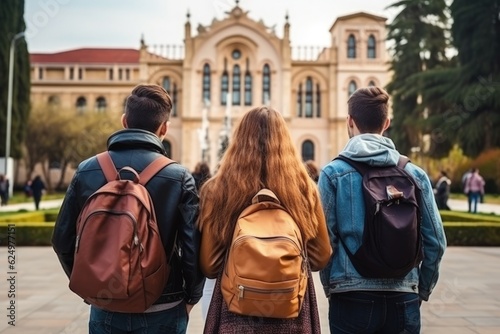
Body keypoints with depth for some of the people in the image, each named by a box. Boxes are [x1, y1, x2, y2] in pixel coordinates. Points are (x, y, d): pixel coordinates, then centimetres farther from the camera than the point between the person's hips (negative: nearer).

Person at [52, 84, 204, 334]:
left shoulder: (86, 170, -5)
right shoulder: (178, 177, -13)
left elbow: (62, 240, 1)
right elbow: (193, 247, -14)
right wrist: (190, 298, 3)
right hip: (161, 312, -2)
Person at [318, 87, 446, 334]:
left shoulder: (334, 173, -7)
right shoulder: (415, 174, 1)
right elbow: (435, 241, 2)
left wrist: (330, 289, 7)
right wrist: (421, 291, 15)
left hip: (352, 298, -2)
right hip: (403, 300, 2)